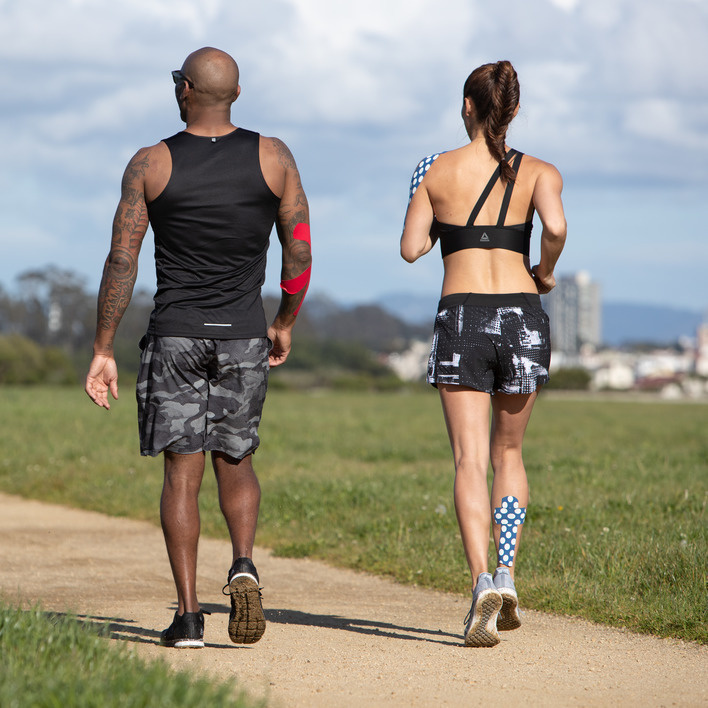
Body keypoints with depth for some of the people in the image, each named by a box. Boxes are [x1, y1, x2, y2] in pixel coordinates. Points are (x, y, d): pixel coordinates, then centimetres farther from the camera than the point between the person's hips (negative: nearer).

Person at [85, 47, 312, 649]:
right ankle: (244, 564, -8)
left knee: (182, 471, 2)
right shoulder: (272, 157, 1)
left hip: (175, 334, -1)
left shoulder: (150, 165, -3)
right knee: (235, 460, 17)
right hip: (244, 336, 1)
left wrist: (103, 351, -1)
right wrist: (286, 324, 17)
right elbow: (299, 252, 2)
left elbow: (122, 261, -5)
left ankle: (188, 615, -2)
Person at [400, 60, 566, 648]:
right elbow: (556, 227, -16)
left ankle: (482, 578, -24)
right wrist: (545, 273, 2)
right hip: (522, 315, 1)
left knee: (471, 459, -4)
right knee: (509, 453, 19)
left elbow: (411, 249, 3)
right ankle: (506, 572, 6)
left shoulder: (437, 170, 3)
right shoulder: (537, 172, 3)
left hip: (462, 317, -1)